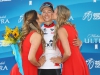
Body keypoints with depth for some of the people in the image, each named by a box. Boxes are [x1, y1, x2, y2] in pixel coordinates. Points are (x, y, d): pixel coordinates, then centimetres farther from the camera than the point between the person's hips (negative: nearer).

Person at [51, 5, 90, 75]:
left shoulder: (61, 30, -14)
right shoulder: (71, 26, 10)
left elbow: (68, 53, -21)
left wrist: (61, 60, -4)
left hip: (72, 66, -8)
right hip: (80, 64, 8)